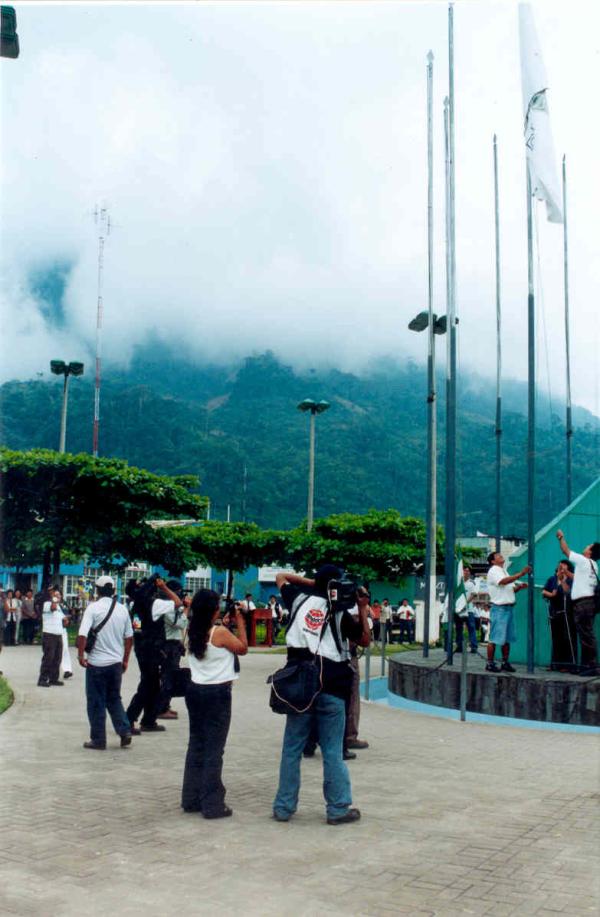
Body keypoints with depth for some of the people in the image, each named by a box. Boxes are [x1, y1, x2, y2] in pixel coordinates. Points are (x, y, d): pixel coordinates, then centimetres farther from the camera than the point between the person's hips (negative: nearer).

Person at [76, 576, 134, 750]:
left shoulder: (93, 608, -9)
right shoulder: (122, 609, 5)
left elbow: (82, 634, -20)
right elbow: (129, 637, 9)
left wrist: (81, 655, -11)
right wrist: (125, 660, 18)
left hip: (96, 663, -4)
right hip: (116, 662, 4)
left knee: (96, 702, 6)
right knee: (114, 699, 19)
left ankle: (98, 740, 11)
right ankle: (125, 732, 9)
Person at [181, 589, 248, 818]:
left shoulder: (191, 632, 3)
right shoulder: (221, 632, -15)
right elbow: (243, 649, -1)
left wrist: (224, 623, 19)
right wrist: (239, 621, 4)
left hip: (195, 691, 7)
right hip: (217, 694, -7)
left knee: (196, 745, 15)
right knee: (214, 749, -1)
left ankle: (191, 799, 22)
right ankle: (212, 805, 4)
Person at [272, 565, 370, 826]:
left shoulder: (300, 599, 3)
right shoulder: (340, 613, -4)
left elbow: (281, 577, 21)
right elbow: (365, 640, 6)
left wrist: (310, 582, 13)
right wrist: (362, 609, 3)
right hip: (331, 689, -2)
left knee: (291, 750, 8)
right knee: (332, 753, 4)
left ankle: (283, 807, 13)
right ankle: (338, 809, 10)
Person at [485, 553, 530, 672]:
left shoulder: (503, 571, 23)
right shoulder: (493, 571, -6)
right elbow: (504, 582, -25)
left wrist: (519, 587, 3)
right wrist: (521, 574, -29)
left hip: (509, 607, 9)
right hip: (499, 608, -9)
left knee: (507, 638, 11)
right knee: (495, 638, -7)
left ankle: (505, 663, 18)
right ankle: (490, 664, -3)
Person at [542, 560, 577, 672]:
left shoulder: (569, 580, -1)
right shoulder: (552, 579, 12)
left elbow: (567, 591, -17)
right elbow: (544, 592, 9)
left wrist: (563, 579, -16)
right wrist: (551, 594, -9)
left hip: (565, 612, -5)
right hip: (553, 612, 5)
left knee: (568, 638, -9)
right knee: (556, 639, 9)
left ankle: (569, 664, -9)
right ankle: (556, 664, 16)